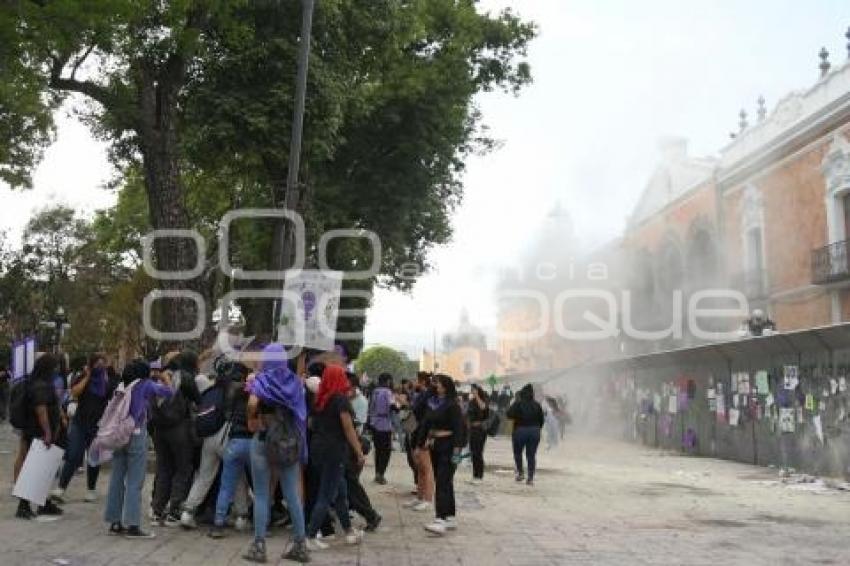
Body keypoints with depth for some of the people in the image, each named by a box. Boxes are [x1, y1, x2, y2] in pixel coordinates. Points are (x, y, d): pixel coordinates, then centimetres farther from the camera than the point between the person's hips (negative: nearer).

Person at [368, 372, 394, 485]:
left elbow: (370, 407, 14)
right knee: (386, 450, 2)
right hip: (385, 425, -6)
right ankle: (380, 473, -6)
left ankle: (377, 473, 18)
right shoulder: (387, 392, -11)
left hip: (374, 424, 6)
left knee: (378, 449, 16)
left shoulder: (374, 391, 9)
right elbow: (391, 406, -23)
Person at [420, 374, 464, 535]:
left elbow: (458, 428, -15)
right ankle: (450, 518, 21)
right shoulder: (432, 402, 10)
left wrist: (457, 450, -20)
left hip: (447, 445, -8)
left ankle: (441, 520, -16)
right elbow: (426, 424, 14)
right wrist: (424, 441, 11)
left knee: (443, 483, -13)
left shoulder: (452, 405, -11)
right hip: (434, 446, 8)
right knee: (445, 483, 13)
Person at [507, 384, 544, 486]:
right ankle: (530, 478, 4)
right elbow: (541, 420, 6)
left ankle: (520, 473, 8)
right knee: (531, 455, 6)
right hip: (534, 431, 3)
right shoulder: (537, 405, 3)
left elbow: (509, 415, -16)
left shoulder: (518, 404, -8)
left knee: (518, 452, 17)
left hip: (520, 430, -3)